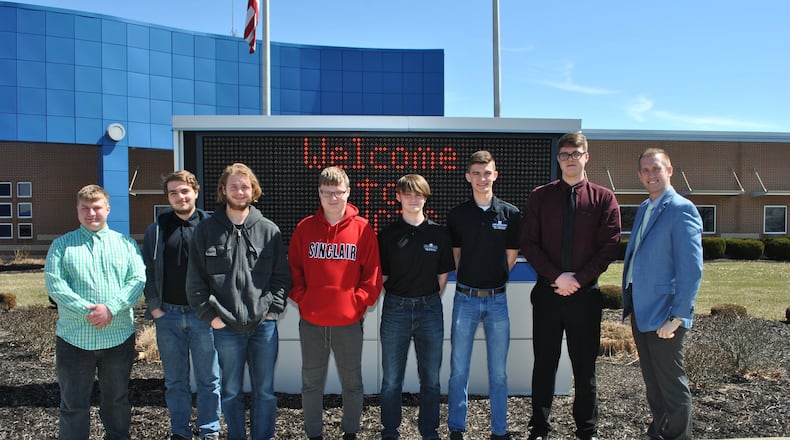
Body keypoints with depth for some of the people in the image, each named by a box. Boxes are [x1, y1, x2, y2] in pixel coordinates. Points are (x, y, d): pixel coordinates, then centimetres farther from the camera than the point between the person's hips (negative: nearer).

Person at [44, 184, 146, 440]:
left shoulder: (126, 243, 8)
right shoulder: (62, 245, 6)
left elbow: (138, 280, -3)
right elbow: (54, 283, -5)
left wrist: (111, 308, -18)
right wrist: (86, 310, -18)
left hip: (119, 335, 1)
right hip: (74, 338, -1)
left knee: (117, 400, 14)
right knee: (73, 404, 7)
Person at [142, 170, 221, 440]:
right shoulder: (156, 230, 7)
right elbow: (147, 271, 8)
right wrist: (154, 306, -1)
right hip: (168, 315, 2)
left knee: (208, 378, 6)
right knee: (175, 380, 12)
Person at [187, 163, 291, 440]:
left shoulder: (269, 230, 3)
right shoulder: (206, 230, 2)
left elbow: (282, 275, 4)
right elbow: (195, 279, 0)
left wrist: (272, 308, -5)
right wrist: (209, 314, -5)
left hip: (264, 325, 1)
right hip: (226, 327, 0)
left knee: (265, 391, 10)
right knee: (231, 391, 12)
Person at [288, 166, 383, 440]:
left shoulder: (363, 229, -3)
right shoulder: (305, 228, 2)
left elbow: (373, 273, -1)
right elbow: (293, 269, 6)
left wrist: (359, 301, -9)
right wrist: (301, 298, -5)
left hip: (349, 320, -1)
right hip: (311, 320, 1)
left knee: (352, 381, 13)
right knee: (311, 382, 13)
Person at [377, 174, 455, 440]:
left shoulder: (439, 234, 2)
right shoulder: (388, 235, 1)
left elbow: (443, 276, 8)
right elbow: (381, 276, 5)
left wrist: (429, 301, 5)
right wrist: (399, 300, 3)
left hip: (429, 308, 1)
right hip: (395, 308, 0)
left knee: (431, 377, 8)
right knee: (391, 379, 7)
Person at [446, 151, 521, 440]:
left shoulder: (511, 214, 0)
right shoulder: (457, 215, 0)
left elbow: (511, 257, 7)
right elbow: (455, 256, 10)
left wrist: (492, 280, 7)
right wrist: (470, 279, 5)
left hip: (497, 299, 0)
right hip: (465, 298, 0)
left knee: (498, 372, 9)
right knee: (459, 370, 7)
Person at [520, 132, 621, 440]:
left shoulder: (604, 199, 3)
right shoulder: (540, 197, 5)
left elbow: (610, 247, -3)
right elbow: (529, 244, 0)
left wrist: (579, 279, -11)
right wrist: (556, 277, -11)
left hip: (585, 293, 0)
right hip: (547, 291, 1)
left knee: (585, 365, 9)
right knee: (544, 363, 8)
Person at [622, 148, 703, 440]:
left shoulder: (681, 210, -14)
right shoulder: (644, 209, 13)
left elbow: (691, 269, -18)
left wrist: (677, 317, -19)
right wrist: (630, 302, 15)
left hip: (664, 316, -8)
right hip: (640, 312, 8)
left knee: (672, 386, 4)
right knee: (652, 382, 19)